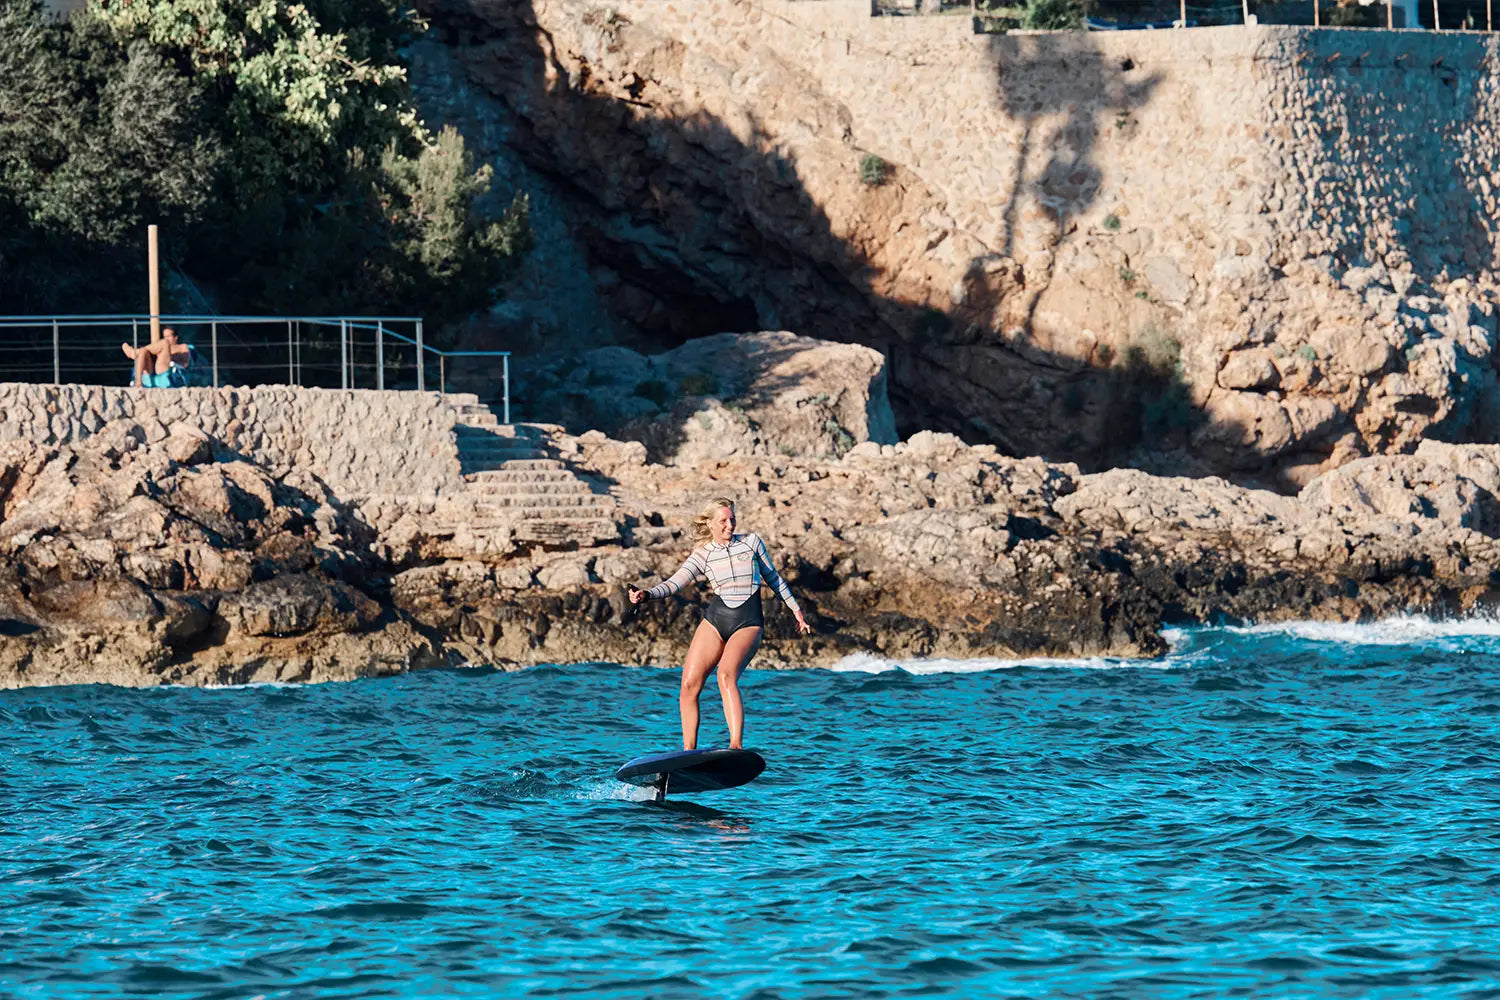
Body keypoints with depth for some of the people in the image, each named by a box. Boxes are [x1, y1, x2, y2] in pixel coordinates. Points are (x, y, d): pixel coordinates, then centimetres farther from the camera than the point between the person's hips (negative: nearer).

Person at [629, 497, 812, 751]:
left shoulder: (752, 542, 8)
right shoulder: (702, 555, 7)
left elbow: (773, 578, 20)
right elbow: (674, 583, -5)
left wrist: (797, 611, 24)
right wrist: (647, 594, -24)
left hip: (748, 623, -3)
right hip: (715, 619, 3)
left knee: (726, 675, -29)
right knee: (689, 684, -7)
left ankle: (736, 746, -38)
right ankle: (689, 752, 7)